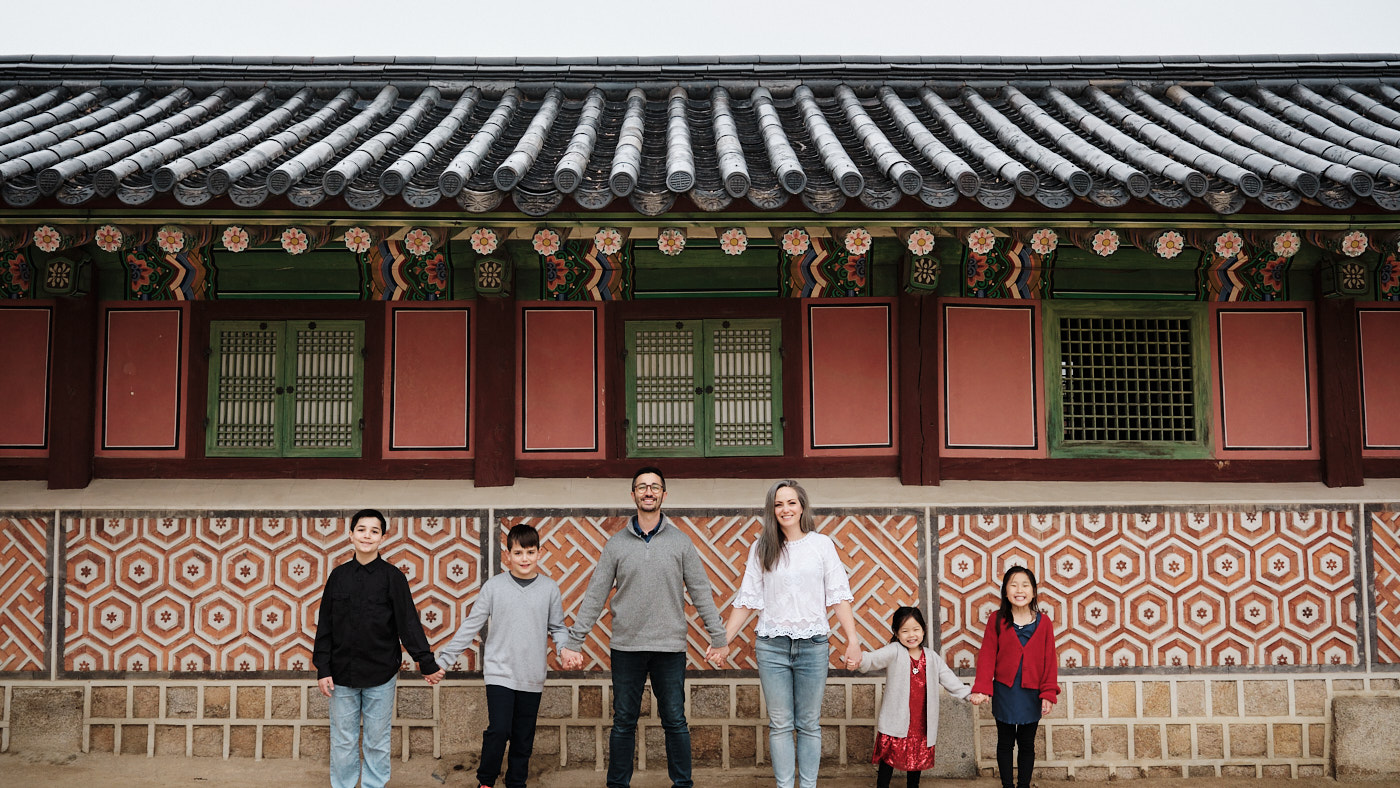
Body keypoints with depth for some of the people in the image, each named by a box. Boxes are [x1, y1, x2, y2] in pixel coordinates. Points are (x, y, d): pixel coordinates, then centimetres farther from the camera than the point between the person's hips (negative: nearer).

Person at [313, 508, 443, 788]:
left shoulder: (392, 576, -3)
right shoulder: (338, 575, 3)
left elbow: (409, 623, -5)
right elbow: (325, 626, 6)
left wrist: (427, 663, -8)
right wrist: (323, 669, 1)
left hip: (380, 674, -2)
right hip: (343, 673, 2)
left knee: (377, 742, 7)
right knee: (343, 742, 8)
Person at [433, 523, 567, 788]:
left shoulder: (550, 589, 1)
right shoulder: (494, 586, -3)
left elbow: (557, 627, 10)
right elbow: (470, 626, 1)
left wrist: (567, 647, -11)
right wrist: (443, 659, -1)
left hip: (532, 677, 2)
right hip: (499, 673, -2)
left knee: (524, 737, 9)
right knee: (498, 730, -11)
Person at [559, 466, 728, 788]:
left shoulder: (681, 541, 4)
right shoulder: (616, 544, 4)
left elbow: (702, 593, 5)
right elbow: (594, 597, 4)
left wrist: (718, 639, 1)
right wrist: (573, 643, 0)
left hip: (670, 648, 0)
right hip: (626, 647, 1)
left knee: (675, 721, 5)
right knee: (623, 722, 8)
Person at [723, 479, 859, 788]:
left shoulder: (821, 544, 5)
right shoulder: (761, 549, 7)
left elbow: (839, 596, 3)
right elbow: (747, 600, 8)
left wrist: (852, 640, -5)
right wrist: (723, 639, 3)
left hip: (813, 645, 0)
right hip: (772, 646, 1)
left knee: (809, 724, 5)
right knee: (780, 724, 2)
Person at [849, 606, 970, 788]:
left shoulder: (931, 657, 8)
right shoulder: (895, 652, -7)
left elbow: (948, 678, 12)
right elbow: (876, 658, -26)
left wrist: (968, 693, 1)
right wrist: (860, 660, -48)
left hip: (921, 722, 4)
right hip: (896, 722, -4)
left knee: (917, 759, 15)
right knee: (888, 759, -1)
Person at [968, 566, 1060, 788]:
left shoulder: (1044, 623, -4)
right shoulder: (997, 620, -6)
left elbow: (1050, 661, -2)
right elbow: (987, 656, -8)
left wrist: (1048, 693, -7)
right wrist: (982, 688, -17)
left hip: (1031, 694, 0)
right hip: (1004, 692, 0)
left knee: (1027, 744, 12)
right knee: (1005, 743, 12)